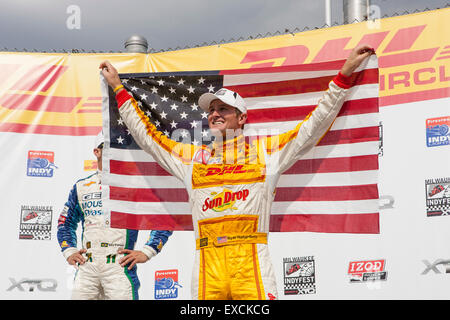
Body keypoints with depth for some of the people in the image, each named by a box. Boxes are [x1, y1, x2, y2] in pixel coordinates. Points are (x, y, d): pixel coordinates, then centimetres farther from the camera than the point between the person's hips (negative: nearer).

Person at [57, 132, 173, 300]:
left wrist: (146, 252, -5)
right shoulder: (81, 186, 16)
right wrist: (69, 252, 12)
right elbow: (66, 223, 26)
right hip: (86, 268, 3)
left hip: (120, 267, -3)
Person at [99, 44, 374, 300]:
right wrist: (119, 88, 32)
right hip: (207, 264, 2)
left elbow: (315, 124, 14)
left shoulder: (266, 150, 15)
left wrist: (345, 73, 12)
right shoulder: (192, 157, 22)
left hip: (251, 264, -2)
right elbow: (147, 135, 29)